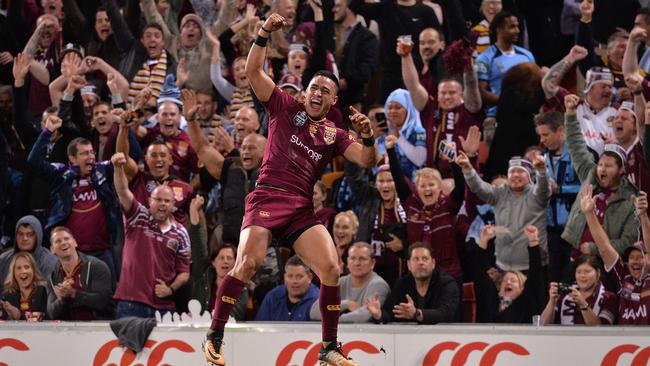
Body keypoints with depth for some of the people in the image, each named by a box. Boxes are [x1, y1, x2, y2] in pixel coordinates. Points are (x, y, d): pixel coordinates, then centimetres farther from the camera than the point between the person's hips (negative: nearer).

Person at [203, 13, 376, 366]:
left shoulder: (333, 135, 18)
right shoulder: (286, 107, 11)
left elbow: (366, 160, 8)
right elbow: (253, 71, 4)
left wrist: (367, 136, -12)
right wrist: (264, 36, -9)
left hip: (302, 208, 4)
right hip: (267, 197, -4)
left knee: (331, 270, -11)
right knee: (247, 262, -24)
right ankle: (214, 336, -13)